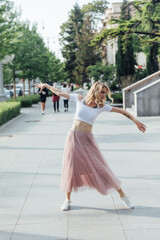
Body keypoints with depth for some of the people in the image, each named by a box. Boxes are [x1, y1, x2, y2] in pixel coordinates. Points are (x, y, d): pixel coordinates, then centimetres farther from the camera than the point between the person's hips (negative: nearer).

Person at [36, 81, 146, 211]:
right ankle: (68, 199, 24)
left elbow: (121, 111, 6)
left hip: (87, 140, 0)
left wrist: (135, 120, 5)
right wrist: (47, 86, 20)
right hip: (74, 137, 1)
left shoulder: (101, 106, 0)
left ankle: (123, 195, 13)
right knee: (71, 169, 4)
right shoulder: (80, 99, 0)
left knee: (101, 169, -1)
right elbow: (59, 93, 11)